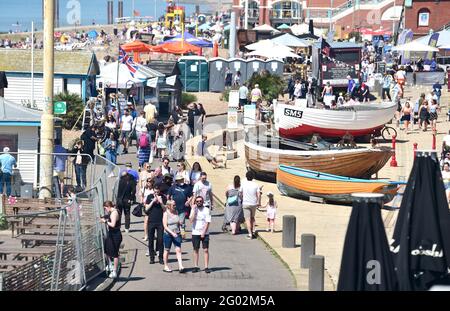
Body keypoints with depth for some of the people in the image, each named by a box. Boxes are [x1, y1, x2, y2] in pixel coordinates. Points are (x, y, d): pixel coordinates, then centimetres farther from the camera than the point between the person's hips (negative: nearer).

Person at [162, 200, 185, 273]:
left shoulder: (176, 212, 7)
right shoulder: (166, 214, -8)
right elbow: (165, 226, -13)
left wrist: (180, 222, -1)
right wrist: (172, 233, -23)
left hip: (177, 234, 4)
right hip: (168, 234, -4)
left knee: (178, 250, -6)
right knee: (167, 250, 8)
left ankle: (180, 266, -12)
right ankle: (166, 266, 19)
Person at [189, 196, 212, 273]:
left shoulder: (206, 210, -3)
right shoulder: (193, 209, 4)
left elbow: (207, 222, -6)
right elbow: (191, 220, -9)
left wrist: (203, 232, -12)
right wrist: (193, 210, -12)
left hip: (204, 233, -2)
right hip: (195, 233, 2)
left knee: (206, 250, -4)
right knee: (196, 250, 6)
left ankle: (206, 267, -3)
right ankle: (196, 266, 13)